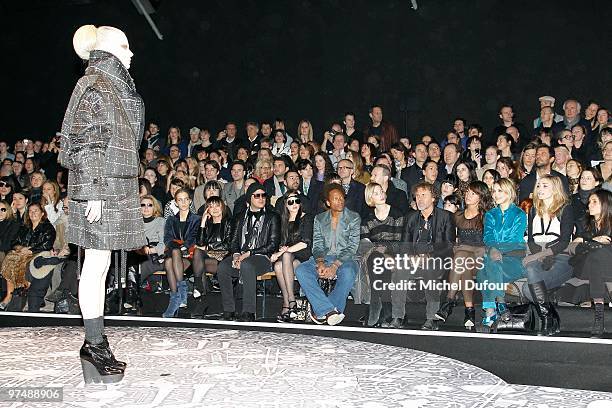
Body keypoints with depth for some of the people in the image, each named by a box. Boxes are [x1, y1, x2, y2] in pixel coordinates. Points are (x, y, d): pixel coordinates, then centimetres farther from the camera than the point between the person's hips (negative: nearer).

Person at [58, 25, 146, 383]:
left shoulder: (116, 86, 19)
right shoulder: (94, 86, -9)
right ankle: (95, 346, 2)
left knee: (100, 267, 10)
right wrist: (92, 193, -20)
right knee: (97, 266, -5)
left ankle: (97, 343, 17)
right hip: (100, 189, -10)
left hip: (116, 189, 10)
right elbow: (84, 145, -16)